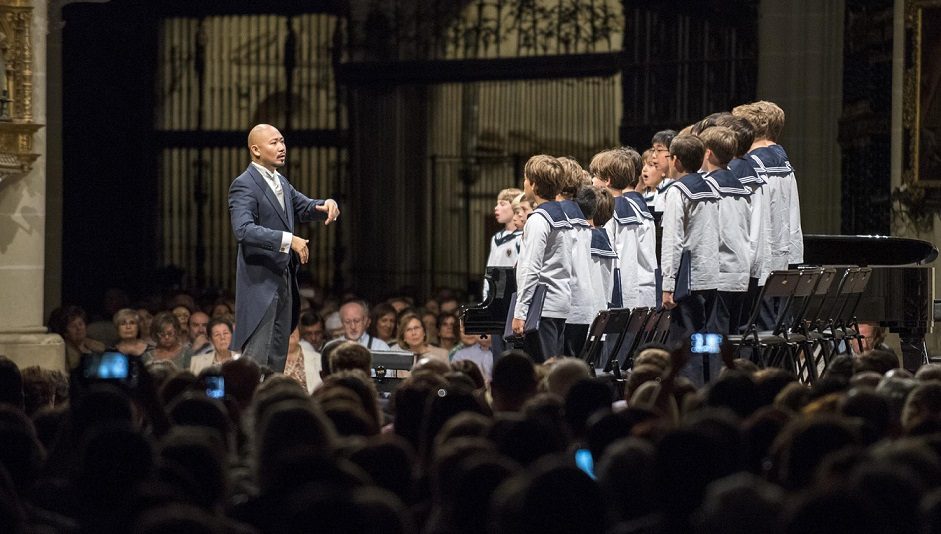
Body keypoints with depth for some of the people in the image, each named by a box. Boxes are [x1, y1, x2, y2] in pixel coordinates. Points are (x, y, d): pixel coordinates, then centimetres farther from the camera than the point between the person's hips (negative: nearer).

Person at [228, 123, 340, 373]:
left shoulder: (281, 183, 16)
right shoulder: (244, 185, -13)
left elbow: (304, 208, 22)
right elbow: (244, 230, -26)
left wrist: (327, 204, -2)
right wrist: (288, 240, -33)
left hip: (284, 280, 9)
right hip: (260, 282, -9)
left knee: (277, 359, 11)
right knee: (255, 357, -11)